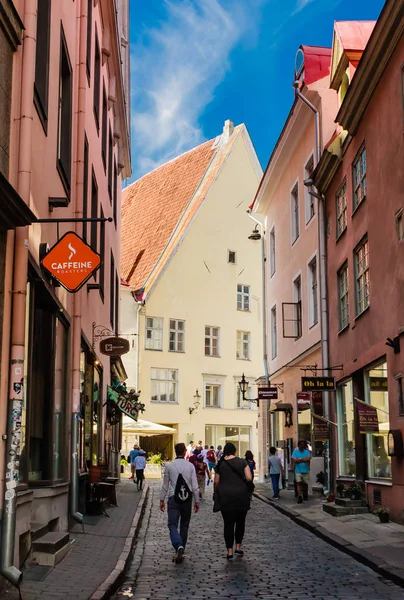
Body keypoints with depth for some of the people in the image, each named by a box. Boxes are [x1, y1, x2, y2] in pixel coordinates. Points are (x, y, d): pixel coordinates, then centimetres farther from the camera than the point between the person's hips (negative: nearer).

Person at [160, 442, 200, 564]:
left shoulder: (169, 466, -3)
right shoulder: (190, 466, -1)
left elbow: (165, 485, 4)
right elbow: (195, 486, 0)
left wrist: (162, 499, 13)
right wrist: (196, 501, 9)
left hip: (173, 498, -2)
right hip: (187, 498, 2)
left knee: (173, 525, -4)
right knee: (184, 525, 14)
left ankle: (179, 546, -28)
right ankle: (180, 550, 18)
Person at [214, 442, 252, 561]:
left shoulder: (220, 464, 1)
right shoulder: (242, 462, -3)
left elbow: (216, 482, 4)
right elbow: (249, 478, -9)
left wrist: (216, 493, 21)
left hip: (225, 497, 1)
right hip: (241, 496, 0)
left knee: (228, 524, 4)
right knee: (240, 522, 17)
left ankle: (230, 552, 3)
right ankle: (238, 547, 18)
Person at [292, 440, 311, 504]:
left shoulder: (307, 451, 1)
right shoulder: (295, 451, 2)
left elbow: (308, 459, -15)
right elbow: (294, 460, -9)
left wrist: (299, 459, -11)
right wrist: (303, 460, -9)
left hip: (305, 470, 1)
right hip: (298, 470, -1)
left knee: (305, 484, 10)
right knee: (298, 483, -10)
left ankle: (305, 495, 32)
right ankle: (299, 497, -10)